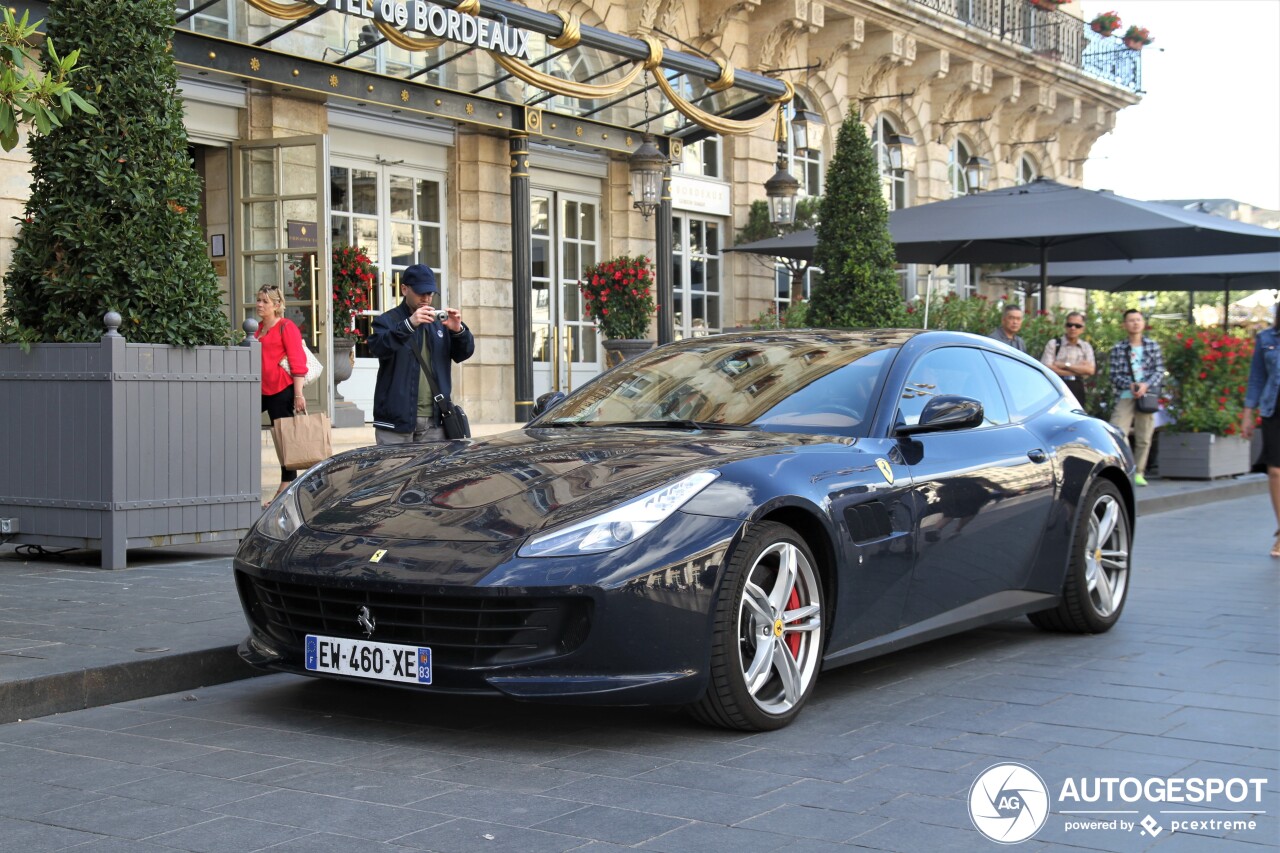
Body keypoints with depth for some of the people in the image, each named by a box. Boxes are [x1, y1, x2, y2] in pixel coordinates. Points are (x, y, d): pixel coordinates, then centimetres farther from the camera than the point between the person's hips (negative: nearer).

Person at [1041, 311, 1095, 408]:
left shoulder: (1086, 347, 13)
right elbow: (1047, 368, -10)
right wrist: (1078, 370, -6)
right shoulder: (1053, 344, 3)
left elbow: (1090, 370, -1)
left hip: (1077, 391, 3)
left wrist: (1065, 365, -8)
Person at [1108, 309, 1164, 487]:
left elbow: (1159, 371, 6)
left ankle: (1138, 473, 12)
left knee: (1144, 439, 4)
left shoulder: (1153, 346, 10)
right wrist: (1130, 385, -15)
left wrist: (1146, 385, -11)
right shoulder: (1118, 349, 4)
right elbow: (1114, 375, 1)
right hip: (1125, 397, -2)